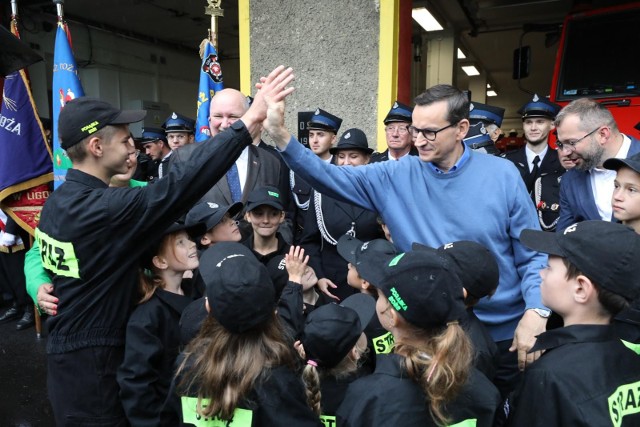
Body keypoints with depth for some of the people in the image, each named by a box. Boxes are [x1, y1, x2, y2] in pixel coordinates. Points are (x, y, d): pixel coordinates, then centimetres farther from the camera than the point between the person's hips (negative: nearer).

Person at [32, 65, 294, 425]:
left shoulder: (59, 201, 3)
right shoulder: (101, 208, -27)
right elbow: (183, 185, -34)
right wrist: (252, 119, -34)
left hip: (66, 347, 9)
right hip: (92, 358, -9)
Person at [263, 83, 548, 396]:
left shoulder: (502, 175, -9)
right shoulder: (396, 177, -7)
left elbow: (533, 254, -5)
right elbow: (330, 178, -13)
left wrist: (536, 312, -17)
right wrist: (281, 136, -25)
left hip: (503, 332, 0)